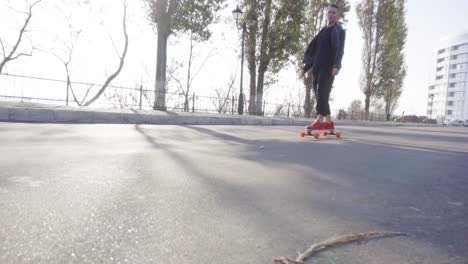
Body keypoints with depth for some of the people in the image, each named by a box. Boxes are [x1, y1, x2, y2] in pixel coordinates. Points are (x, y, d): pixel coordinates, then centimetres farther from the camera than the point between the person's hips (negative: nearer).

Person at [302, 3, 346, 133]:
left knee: (322, 92, -20)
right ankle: (328, 122, 6)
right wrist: (306, 67, 15)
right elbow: (312, 48, 22)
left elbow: (340, 49, -10)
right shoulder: (323, 31, 25)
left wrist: (336, 66, -26)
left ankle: (319, 120, -23)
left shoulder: (339, 31, 4)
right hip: (318, 67, 7)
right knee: (319, 94, 2)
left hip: (329, 67, -7)